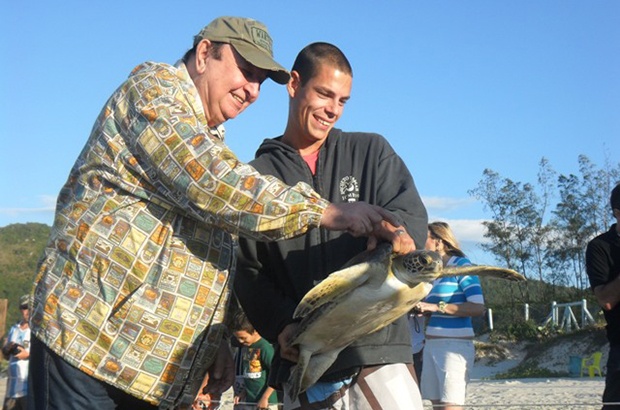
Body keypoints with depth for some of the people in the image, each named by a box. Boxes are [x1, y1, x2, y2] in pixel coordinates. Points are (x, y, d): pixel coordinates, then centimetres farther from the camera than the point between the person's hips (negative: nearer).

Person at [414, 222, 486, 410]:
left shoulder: (461, 265, -7)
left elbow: (478, 308, -18)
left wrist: (437, 307, -20)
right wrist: (420, 308, 5)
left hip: (454, 345, -8)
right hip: (431, 345, 8)